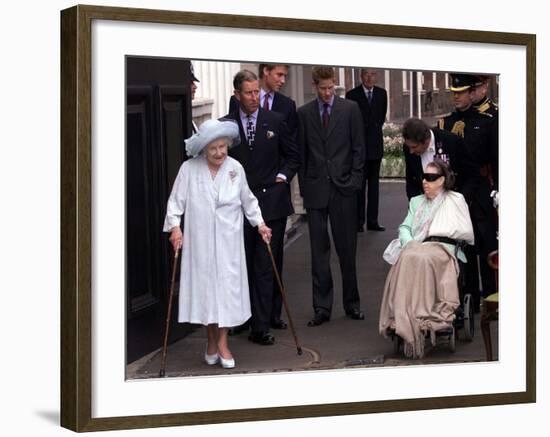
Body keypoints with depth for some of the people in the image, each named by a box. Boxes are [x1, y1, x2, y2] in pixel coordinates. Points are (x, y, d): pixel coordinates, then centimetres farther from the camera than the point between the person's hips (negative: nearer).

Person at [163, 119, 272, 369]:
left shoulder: (235, 169, 2)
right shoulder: (189, 169, -6)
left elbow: (248, 200, 15)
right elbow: (176, 201, -2)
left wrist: (259, 223, 12)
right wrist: (175, 227, -13)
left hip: (228, 243, 1)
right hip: (199, 243, -1)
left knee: (227, 288, 0)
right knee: (204, 287, 5)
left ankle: (222, 343, 10)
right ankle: (212, 341, 21)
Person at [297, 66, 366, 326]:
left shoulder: (350, 109, 3)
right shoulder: (304, 113, 7)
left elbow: (358, 147, 3)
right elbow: (301, 151, 8)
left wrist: (354, 181, -4)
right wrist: (304, 186, 3)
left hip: (343, 188, -1)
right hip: (315, 189, 1)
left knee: (347, 249, 5)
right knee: (319, 250, 3)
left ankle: (352, 303, 17)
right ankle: (322, 307, 8)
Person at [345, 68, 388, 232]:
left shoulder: (382, 93, 8)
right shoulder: (352, 95, -5)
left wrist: (375, 130, 12)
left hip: (375, 144, 4)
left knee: (374, 184, 7)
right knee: (359, 184, -3)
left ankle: (372, 221, 11)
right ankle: (359, 221, -1)